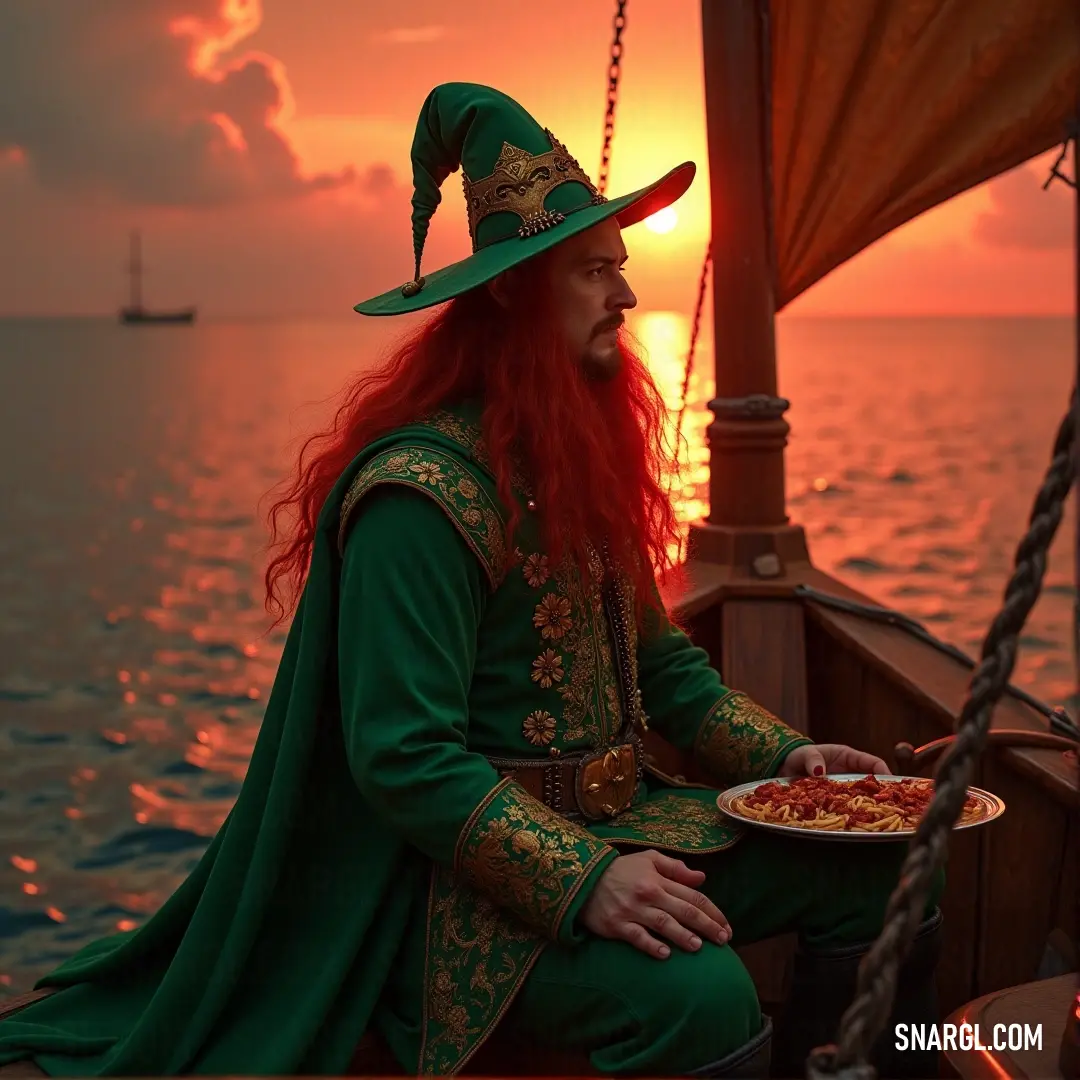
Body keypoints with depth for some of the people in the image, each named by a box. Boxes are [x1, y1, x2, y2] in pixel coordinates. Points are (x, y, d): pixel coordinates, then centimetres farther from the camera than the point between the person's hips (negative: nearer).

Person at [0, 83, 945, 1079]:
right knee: (697, 998, -32)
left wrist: (783, 753, 3)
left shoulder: (580, 457, 10)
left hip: (615, 825, 9)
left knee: (881, 874, 0)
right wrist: (581, 881, -31)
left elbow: (660, 660, 17)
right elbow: (404, 759, -24)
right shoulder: (423, 491, -20)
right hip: (467, 875, -9)